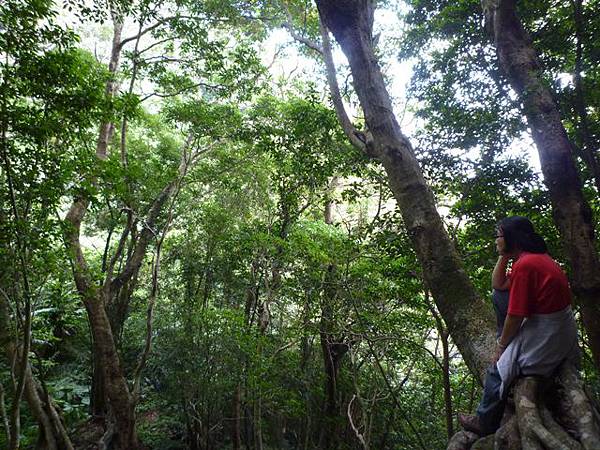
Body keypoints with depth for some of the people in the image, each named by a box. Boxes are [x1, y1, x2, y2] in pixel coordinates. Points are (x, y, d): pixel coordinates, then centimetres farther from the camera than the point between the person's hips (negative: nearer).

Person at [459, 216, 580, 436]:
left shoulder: (525, 265, -24)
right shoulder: (536, 256, 6)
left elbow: (515, 316, -21)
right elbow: (499, 284, 12)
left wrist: (501, 345, -7)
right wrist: (504, 256, 2)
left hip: (547, 338, -10)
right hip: (562, 329, 10)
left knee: (497, 372, 1)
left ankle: (485, 424, 20)